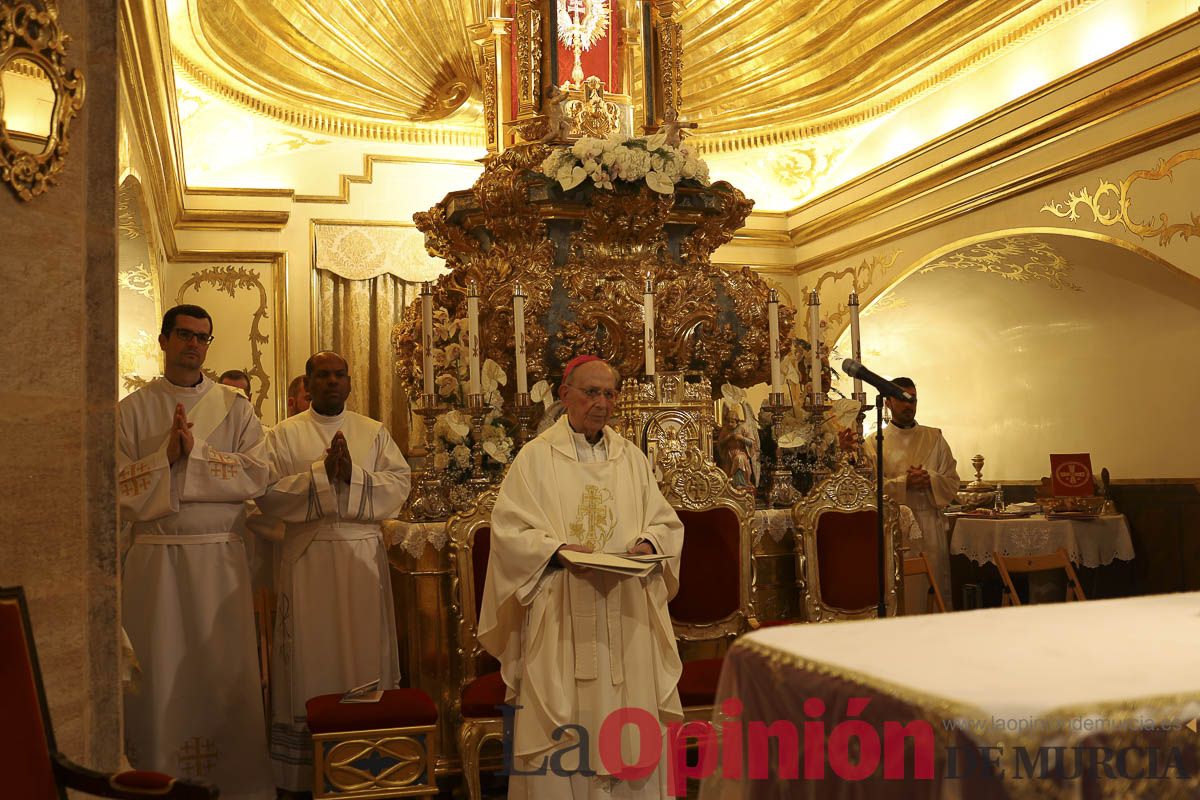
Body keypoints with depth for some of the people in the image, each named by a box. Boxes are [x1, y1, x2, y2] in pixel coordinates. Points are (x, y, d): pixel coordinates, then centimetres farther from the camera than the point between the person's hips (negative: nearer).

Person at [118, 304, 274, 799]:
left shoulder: (235, 407, 6)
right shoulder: (133, 409, 6)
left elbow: (256, 475, -5)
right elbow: (120, 484, -2)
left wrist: (195, 451, -14)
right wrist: (167, 455, -15)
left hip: (219, 554, 0)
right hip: (155, 556, 0)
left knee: (225, 669, 4)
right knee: (161, 671, 4)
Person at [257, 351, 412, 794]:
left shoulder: (375, 432, 10)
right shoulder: (283, 434, 5)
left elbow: (399, 483, -2)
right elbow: (268, 494, -7)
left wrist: (353, 475, -16)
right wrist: (321, 474, -16)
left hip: (363, 554, 2)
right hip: (307, 554, -1)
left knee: (365, 650, 4)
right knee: (311, 655, 2)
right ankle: (306, 771, 12)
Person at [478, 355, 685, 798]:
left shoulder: (632, 458, 12)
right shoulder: (536, 457, 0)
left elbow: (665, 523, 12)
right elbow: (510, 531, -6)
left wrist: (648, 542, -9)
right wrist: (559, 551, -20)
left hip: (626, 615, 3)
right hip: (562, 617, -3)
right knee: (564, 728, -1)